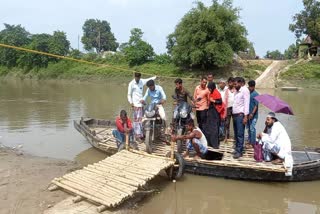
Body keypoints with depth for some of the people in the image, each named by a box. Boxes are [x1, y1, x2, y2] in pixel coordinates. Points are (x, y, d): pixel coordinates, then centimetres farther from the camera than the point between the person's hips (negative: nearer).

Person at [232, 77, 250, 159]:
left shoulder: (244, 91, -7)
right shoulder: (236, 91, 16)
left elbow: (246, 104, -12)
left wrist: (246, 116, -17)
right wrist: (232, 114, 9)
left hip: (240, 115, -8)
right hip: (234, 114, 8)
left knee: (240, 134, -6)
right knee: (236, 134, 11)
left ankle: (239, 151, -2)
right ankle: (237, 148, 19)